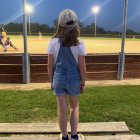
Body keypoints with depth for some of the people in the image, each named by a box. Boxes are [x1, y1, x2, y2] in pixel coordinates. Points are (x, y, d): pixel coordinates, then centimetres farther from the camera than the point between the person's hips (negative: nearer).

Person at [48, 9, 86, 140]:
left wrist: (51, 80, 10)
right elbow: (82, 67, -9)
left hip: (59, 78, 1)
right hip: (74, 79, -1)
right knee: (74, 107, 20)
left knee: (62, 109, 13)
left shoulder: (53, 42, -8)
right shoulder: (78, 43, -12)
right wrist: (83, 82, 5)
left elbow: (50, 65, -4)